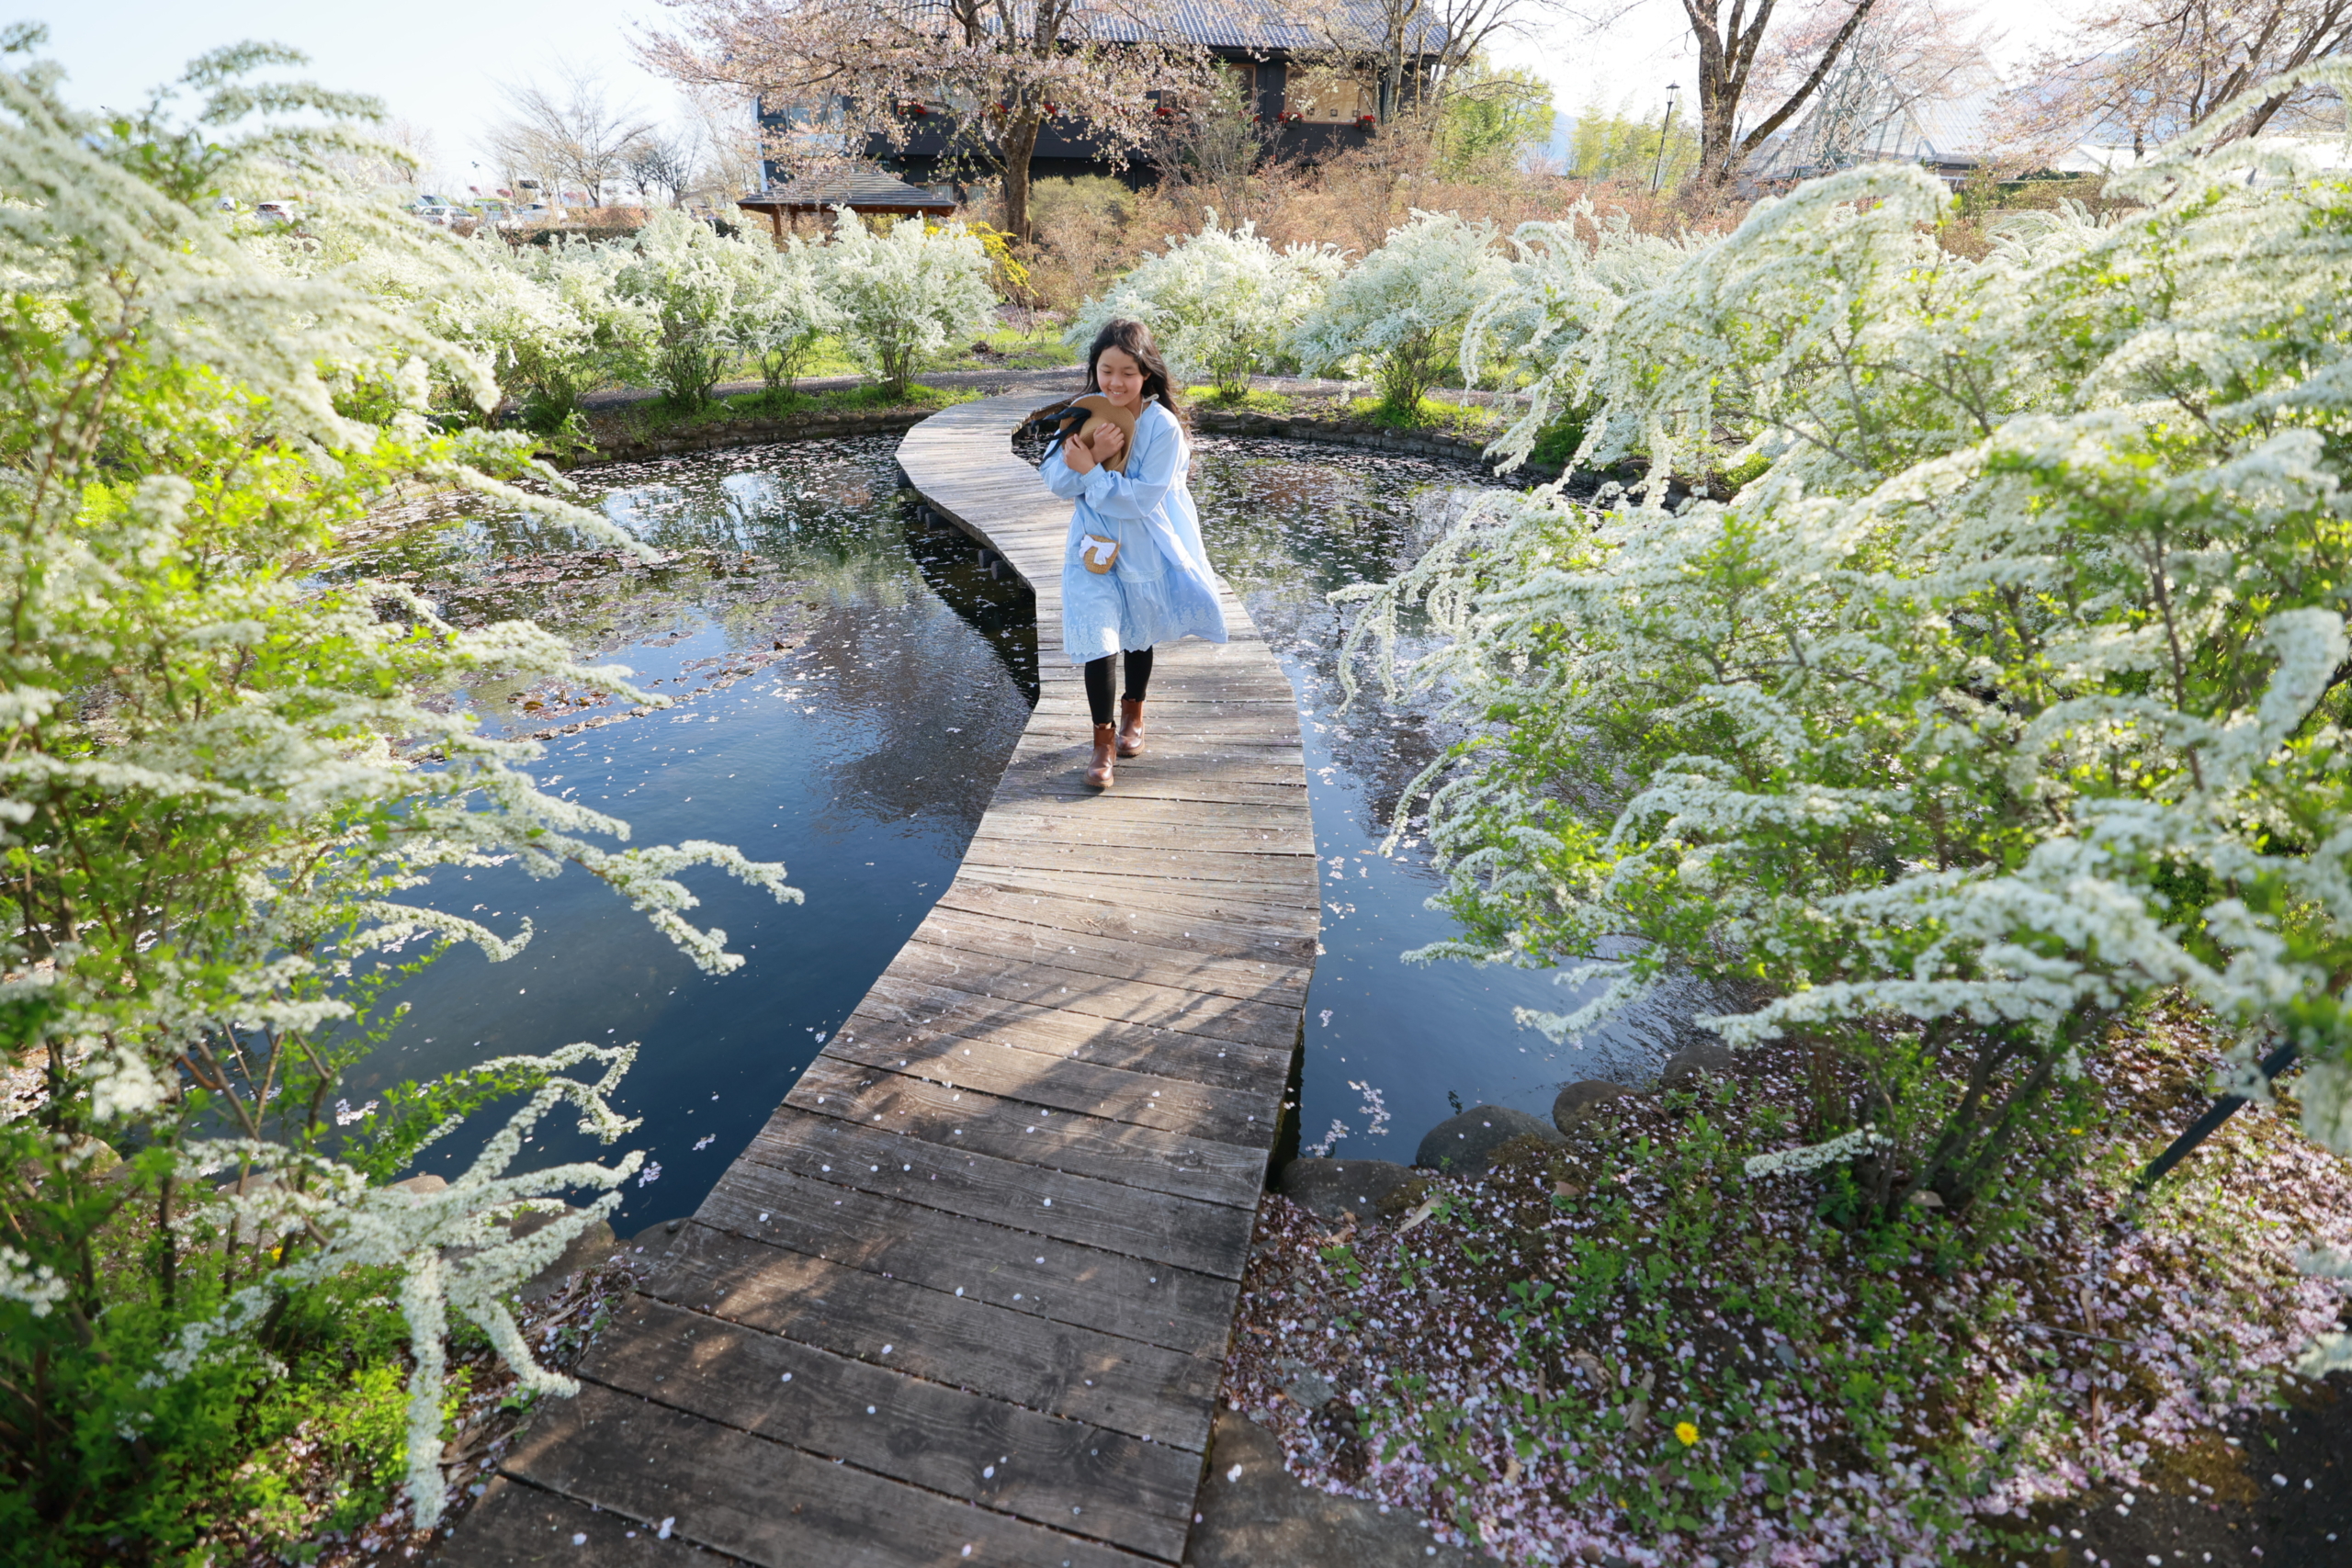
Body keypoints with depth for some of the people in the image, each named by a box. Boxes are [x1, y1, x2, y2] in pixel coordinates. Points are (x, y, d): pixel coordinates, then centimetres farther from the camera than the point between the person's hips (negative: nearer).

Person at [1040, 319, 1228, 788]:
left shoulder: (1162, 425, -19)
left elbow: (1143, 498, -24)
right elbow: (1056, 482, -11)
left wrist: (1090, 471, -26)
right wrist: (1094, 455, -27)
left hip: (1145, 550, -1)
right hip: (1094, 546, 1)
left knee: (1139, 635, 19)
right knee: (1097, 639, -9)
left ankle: (1133, 714, 44)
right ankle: (1103, 740, 6)